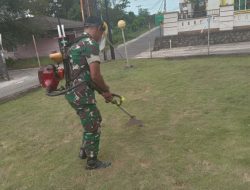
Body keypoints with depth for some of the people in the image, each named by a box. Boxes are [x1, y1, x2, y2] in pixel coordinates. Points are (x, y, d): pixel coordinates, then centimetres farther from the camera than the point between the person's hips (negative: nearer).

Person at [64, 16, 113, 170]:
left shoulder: (76, 44, 17)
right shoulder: (91, 44, -15)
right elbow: (95, 75, -21)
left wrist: (103, 91, 19)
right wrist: (106, 90, -2)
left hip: (74, 92, 10)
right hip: (82, 94, -10)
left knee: (94, 121, 26)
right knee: (93, 127, 7)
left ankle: (85, 151, 40)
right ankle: (92, 161, 25)